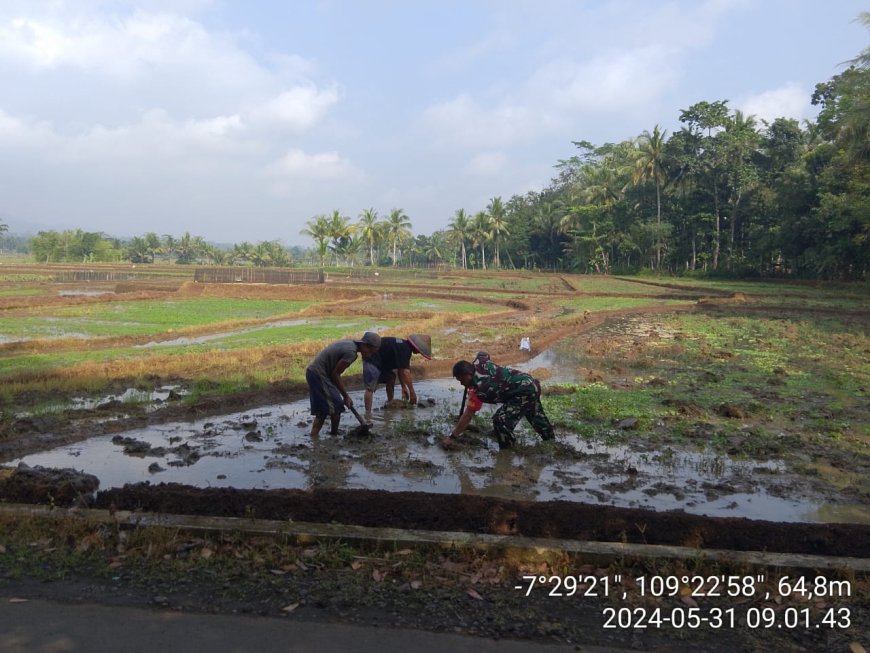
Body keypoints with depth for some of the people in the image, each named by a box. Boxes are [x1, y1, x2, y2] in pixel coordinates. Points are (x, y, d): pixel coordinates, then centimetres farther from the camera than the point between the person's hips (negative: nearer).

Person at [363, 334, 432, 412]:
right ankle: (368, 412, -16)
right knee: (370, 388, -14)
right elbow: (405, 372, -27)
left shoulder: (404, 345, 7)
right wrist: (412, 392, -22)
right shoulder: (405, 349, -22)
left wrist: (404, 387, 13)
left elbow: (400, 369, 14)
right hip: (371, 360, -11)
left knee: (391, 377, 14)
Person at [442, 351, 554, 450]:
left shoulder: (478, 388, -24)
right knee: (536, 416, 32)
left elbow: (468, 415, -19)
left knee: (501, 420, -18)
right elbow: (483, 353, 22)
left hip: (524, 393, -10)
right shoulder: (478, 363, -5)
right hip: (532, 383, 10)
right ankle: (550, 439, 55)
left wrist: (452, 437, -13)